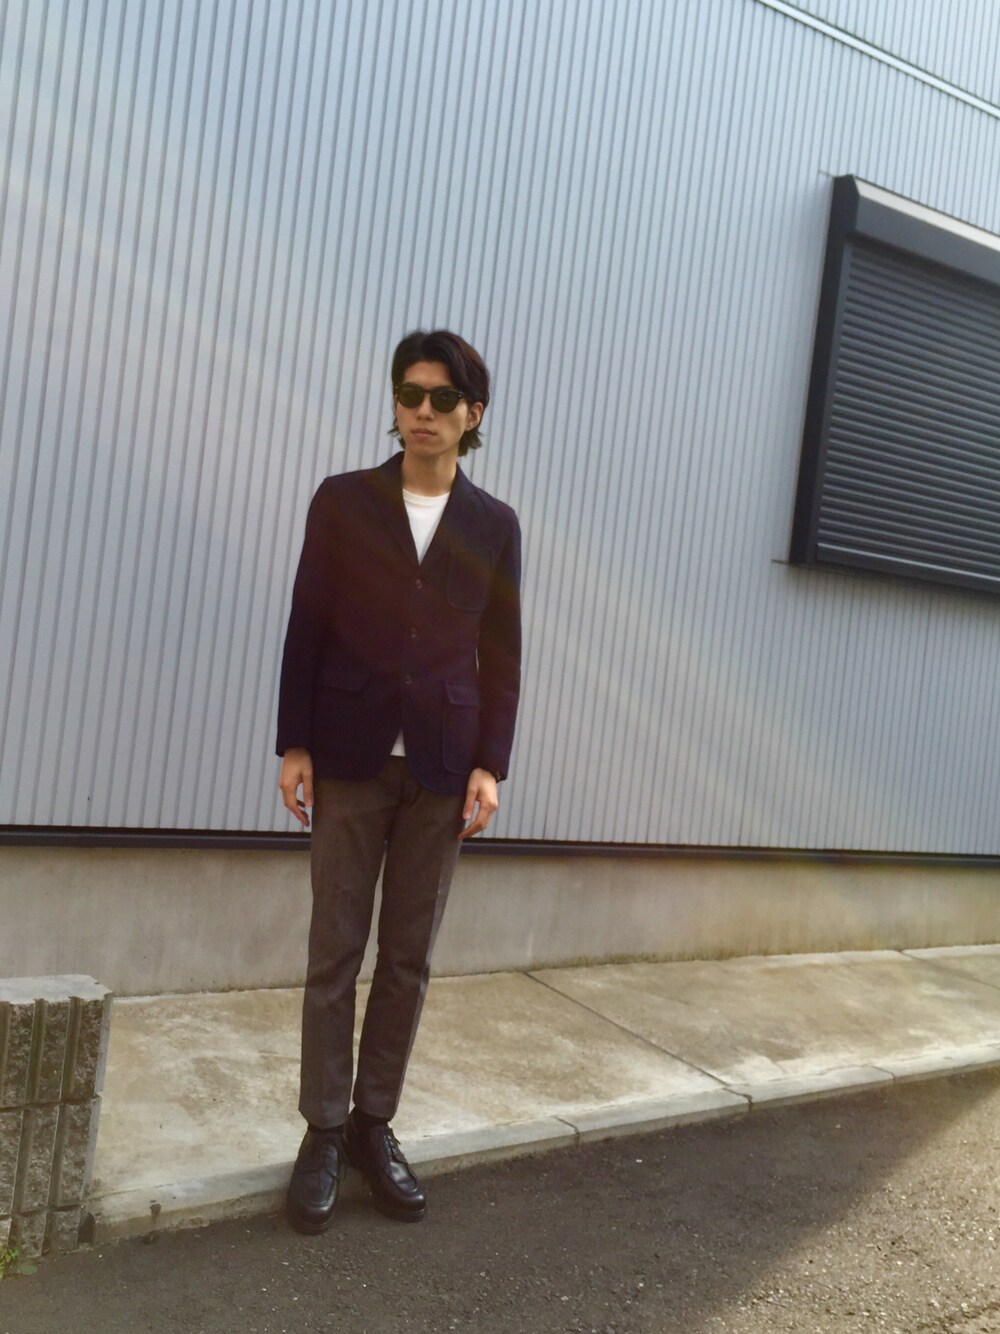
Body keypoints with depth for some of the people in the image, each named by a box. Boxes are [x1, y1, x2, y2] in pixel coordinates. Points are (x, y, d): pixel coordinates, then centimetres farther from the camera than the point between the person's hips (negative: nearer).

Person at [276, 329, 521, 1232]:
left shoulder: (495, 525, 6)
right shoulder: (343, 501, 3)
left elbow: (502, 655, 6)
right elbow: (306, 629, 2)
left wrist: (490, 765, -1)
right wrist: (296, 744, -4)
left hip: (442, 766, 1)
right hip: (351, 756, -1)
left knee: (409, 957, 7)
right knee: (335, 953, 3)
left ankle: (375, 1124, 21)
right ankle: (325, 1132, 16)